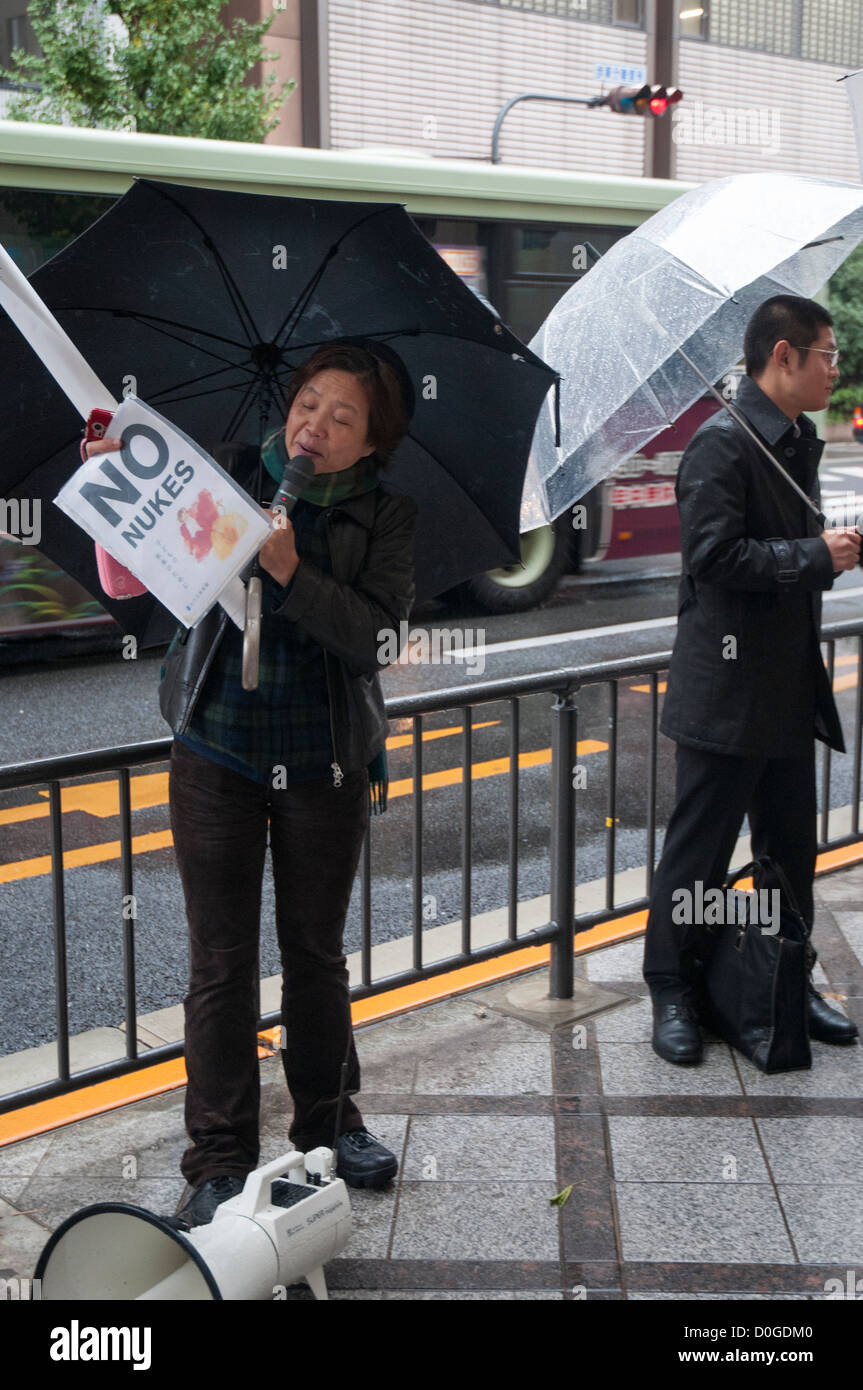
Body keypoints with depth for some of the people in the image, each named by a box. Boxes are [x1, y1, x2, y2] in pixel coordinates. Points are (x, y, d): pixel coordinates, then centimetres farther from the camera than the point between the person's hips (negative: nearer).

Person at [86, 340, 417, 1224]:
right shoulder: (231, 477, 2)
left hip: (324, 765, 0)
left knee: (316, 951, 13)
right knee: (220, 961, 4)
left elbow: (374, 633, -14)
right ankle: (218, 1160, 14)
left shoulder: (385, 518, -1)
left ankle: (328, 1124, 32)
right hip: (216, 755, 0)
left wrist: (293, 573, -28)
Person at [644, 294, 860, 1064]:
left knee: (790, 848, 16)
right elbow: (714, 555, -23)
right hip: (728, 690, -9)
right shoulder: (722, 442, -14)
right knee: (700, 849, 3)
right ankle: (673, 992, 16)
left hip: (791, 688, 9)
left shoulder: (800, 442, 14)